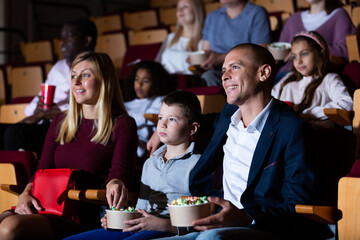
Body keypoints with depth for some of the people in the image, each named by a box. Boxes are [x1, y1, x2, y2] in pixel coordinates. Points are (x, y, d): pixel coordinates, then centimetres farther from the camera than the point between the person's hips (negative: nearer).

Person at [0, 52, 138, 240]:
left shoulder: (122, 124, 4)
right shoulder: (60, 122, 22)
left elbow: (119, 173, -5)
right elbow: (43, 170, 18)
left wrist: (114, 183, -30)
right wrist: (25, 194, -3)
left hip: (85, 216, -5)